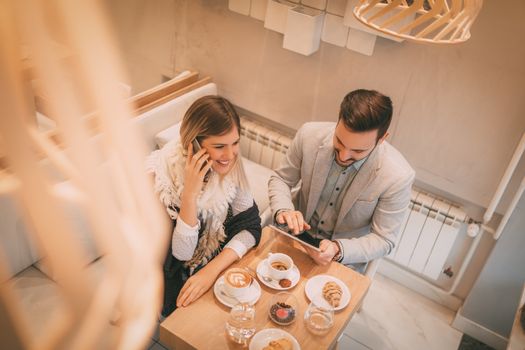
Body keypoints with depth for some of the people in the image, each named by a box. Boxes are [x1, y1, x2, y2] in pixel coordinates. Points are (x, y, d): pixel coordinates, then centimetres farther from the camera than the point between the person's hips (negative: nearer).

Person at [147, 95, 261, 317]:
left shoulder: (229, 163, -14)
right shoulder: (162, 176, -26)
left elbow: (250, 225, -11)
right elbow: (182, 253, -23)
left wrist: (212, 269, -26)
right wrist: (190, 192, -36)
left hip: (220, 266, 4)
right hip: (178, 280, -4)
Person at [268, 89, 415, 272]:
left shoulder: (397, 176, -26)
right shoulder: (310, 135, -20)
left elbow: (383, 240, -14)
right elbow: (280, 179, -4)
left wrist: (338, 250, -31)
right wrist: (283, 210, -25)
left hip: (346, 259, -1)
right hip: (299, 232, 2)